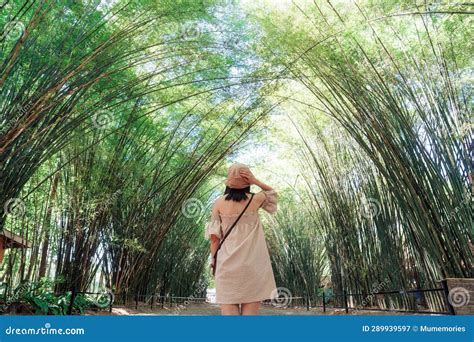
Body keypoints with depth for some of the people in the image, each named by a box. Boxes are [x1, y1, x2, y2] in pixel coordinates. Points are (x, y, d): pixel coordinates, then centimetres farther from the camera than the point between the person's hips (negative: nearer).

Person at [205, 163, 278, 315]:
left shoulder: (219, 203, 0)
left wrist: (215, 261, 13)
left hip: (228, 264, 0)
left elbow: (214, 237, 1)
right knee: (250, 311, 5)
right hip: (253, 264, 0)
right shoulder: (256, 199, -1)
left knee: (229, 311, 4)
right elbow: (273, 194, 20)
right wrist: (256, 181, 5)